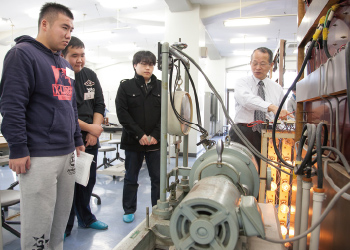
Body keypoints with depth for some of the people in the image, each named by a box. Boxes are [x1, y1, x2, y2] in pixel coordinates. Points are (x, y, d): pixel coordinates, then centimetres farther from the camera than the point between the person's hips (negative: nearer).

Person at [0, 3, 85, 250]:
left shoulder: (65, 65, 18)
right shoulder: (23, 54, -6)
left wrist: (78, 140, 19)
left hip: (68, 153, 8)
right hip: (39, 157, -7)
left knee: (61, 217, 14)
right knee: (38, 223, 2)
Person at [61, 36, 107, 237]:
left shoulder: (91, 76, 10)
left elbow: (99, 105, 9)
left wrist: (94, 131, -3)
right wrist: (89, 127, -13)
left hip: (90, 140, 6)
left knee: (88, 182, 16)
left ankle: (86, 218, 35)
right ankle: (64, 227, 22)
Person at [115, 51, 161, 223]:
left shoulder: (161, 87, 6)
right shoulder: (126, 87, 3)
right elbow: (122, 113, -6)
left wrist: (155, 135, -10)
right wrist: (139, 134, -13)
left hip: (156, 141, 1)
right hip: (133, 141, 0)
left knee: (158, 178, 6)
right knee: (131, 178, 12)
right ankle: (129, 210, 28)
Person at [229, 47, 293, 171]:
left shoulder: (277, 89, 17)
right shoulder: (241, 82, 6)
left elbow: (281, 116, 19)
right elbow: (247, 99, -17)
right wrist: (271, 107, -32)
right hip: (243, 134, -2)